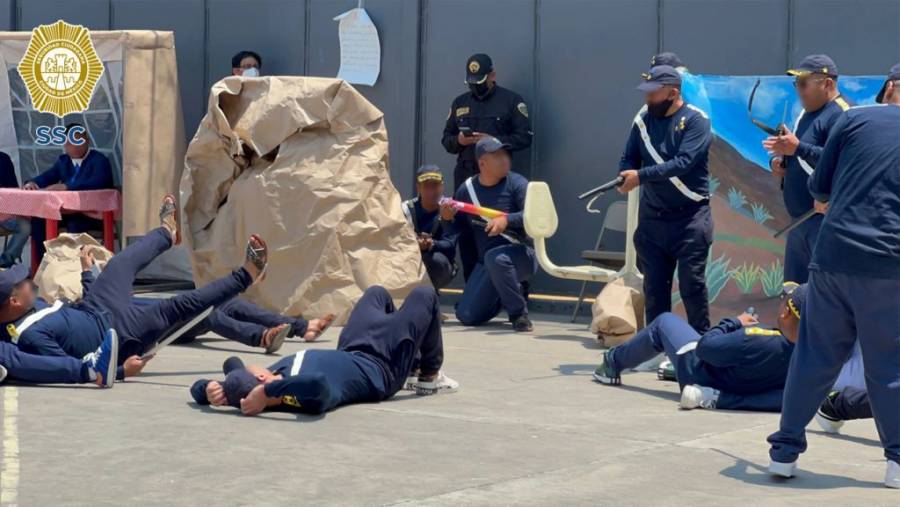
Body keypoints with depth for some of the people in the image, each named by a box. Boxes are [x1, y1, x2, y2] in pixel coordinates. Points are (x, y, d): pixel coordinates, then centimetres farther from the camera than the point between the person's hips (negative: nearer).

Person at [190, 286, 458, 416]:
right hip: (381, 367, -6)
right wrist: (267, 393, -68)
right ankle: (429, 377, 26)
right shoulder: (310, 398, -48)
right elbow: (317, 381, -72)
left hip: (348, 356, 7)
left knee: (377, 293, 28)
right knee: (424, 295, 7)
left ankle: (413, 365, 49)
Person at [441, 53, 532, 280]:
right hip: (465, 175, 5)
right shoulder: (460, 103, 18)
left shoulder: (511, 100, 3)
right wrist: (458, 140, -3)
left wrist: (494, 140, -14)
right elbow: (446, 138, 20)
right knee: (466, 235, 4)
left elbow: (525, 137, -3)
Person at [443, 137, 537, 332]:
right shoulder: (467, 189, 3)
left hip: (521, 256, -5)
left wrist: (507, 220, -36)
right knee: (467, 316, -4)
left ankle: (519, 314, -19)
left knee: (495, 257, -39)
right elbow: (459, 229, 11)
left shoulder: (516, 183, -9)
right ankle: (502, 299, 29)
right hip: (485, 263, 5)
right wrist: (448, 218, -11)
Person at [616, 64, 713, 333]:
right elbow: (629, 159, 8)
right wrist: (625, 177, -16)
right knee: (654, 287, 9)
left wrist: (641, 176, -26)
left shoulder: (695, 120, -9)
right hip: (652, 217, 5)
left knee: (692, 285, -4)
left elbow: (683, 162, -21)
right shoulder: (643, 120, 7)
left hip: (690, 217, -5)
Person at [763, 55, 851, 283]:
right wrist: (778, 161, 5)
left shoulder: (841, 115, -13)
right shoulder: (806, 113, 18)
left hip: (825, 220, -10)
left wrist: (798, 148, -29)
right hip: (800, 218, 10)